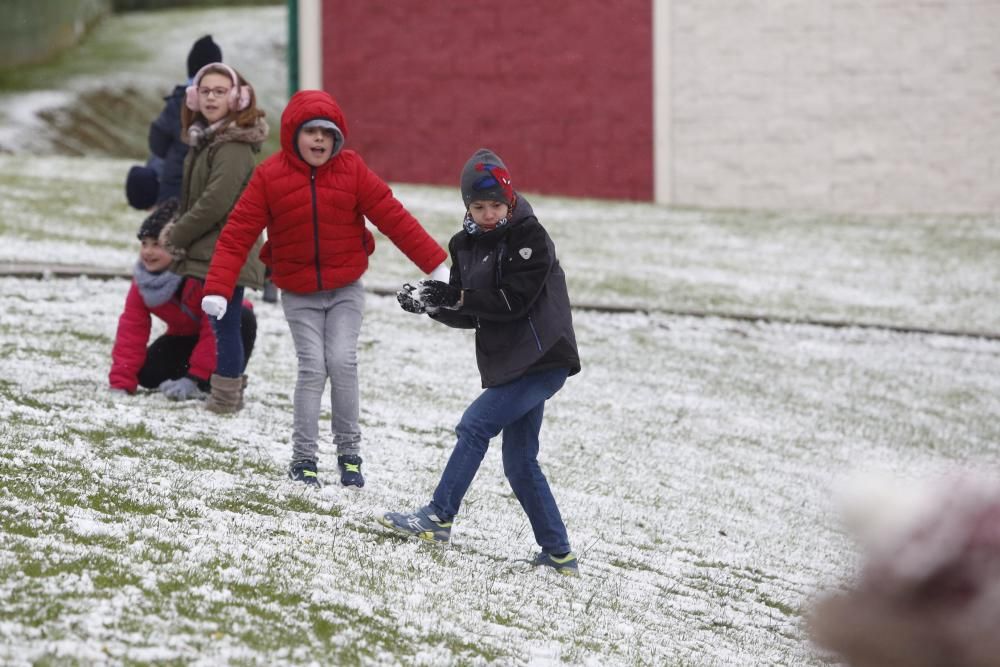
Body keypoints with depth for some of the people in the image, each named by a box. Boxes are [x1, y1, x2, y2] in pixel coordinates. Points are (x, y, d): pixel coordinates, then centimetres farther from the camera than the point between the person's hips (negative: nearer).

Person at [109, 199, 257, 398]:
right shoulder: (141, 281, -14)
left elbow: (213, 328, -31)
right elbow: (132, 328, -16)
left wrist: (193, 380, -32)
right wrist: (121, 383, -25)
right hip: (184, 337, 4)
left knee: (244, 319, -39)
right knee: (147, 373, -23)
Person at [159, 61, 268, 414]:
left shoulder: (234, 147, -18)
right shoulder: (206, 139, 14)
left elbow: (215, 202, -23)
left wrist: (177, 235, -12)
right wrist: (179, 228, 5)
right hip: (215, 252, 10)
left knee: (225, 324, -6)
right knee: (223, 324, 17)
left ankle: (226, 395, -1)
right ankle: (229, 389, 26)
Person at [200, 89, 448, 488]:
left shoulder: (352, 171, -7)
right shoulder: (269, 177, -11)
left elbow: (393, 218, -7)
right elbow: (237, 235, -13)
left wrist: (435, 264, -8)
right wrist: (217, 289, -22)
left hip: (345, 288, 1)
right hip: (298, 294, -1)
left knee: (343, 362, -10)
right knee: (312, 368, -10)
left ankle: (349, 452, 5)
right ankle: (303, 458, 1)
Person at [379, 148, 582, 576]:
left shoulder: (530, 237, -12)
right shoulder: (466, 245, 9)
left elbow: (514, 300, -21)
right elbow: (468, 316, 10)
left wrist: (456, 296, -23)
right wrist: (429, 303, -8)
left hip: (542, 361, -8)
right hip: (509, 364, 9)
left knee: (474, 426, -15)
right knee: (520, 462, 8)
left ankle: (438, 518, -9)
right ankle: (558, 554, 13)